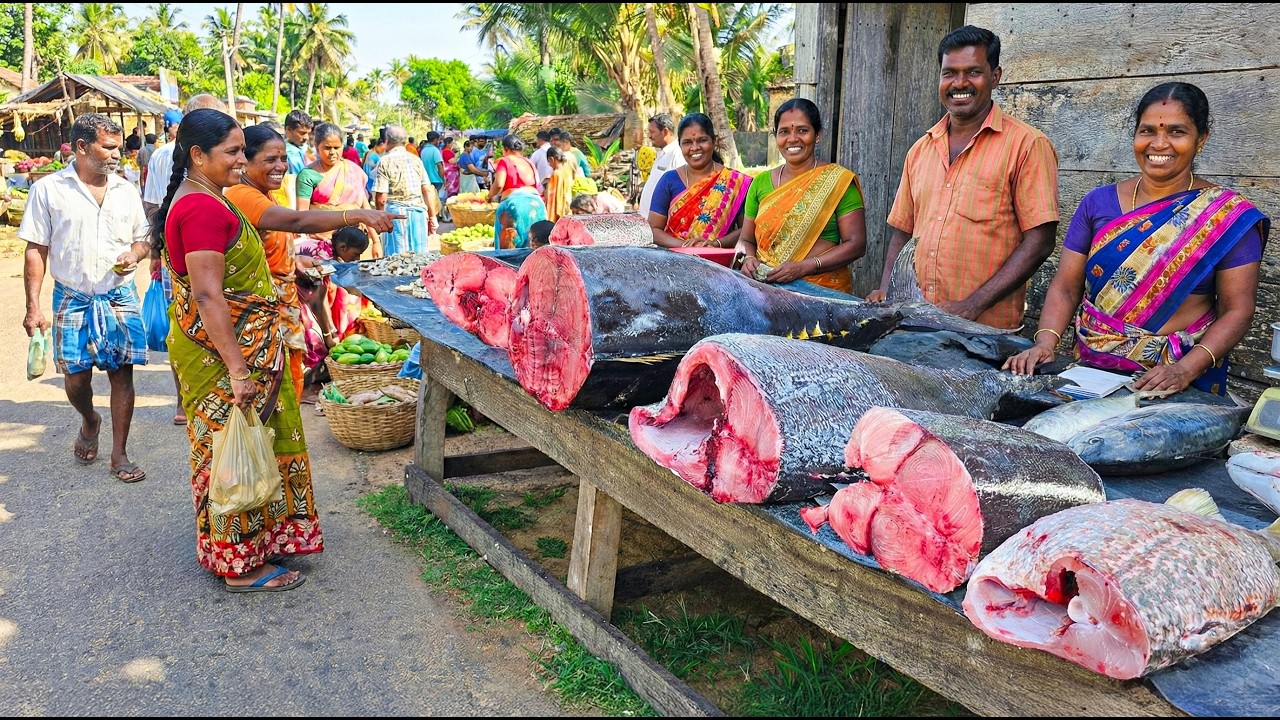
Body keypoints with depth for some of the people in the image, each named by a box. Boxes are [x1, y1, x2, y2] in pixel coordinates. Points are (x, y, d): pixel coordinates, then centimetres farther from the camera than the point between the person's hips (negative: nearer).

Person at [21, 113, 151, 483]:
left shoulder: (126, 191, 6)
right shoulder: (48, 190, -3)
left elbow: (142, 240, 15)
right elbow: (36, 251, -3)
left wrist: (133, 255, -10)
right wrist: (33, 307, -9)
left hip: (120, 298, 2)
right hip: (72, 299, -1)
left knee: (121, 374, 1)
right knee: (75, 378, 2)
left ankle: (119, 455, 12)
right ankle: (90, 421, 37)